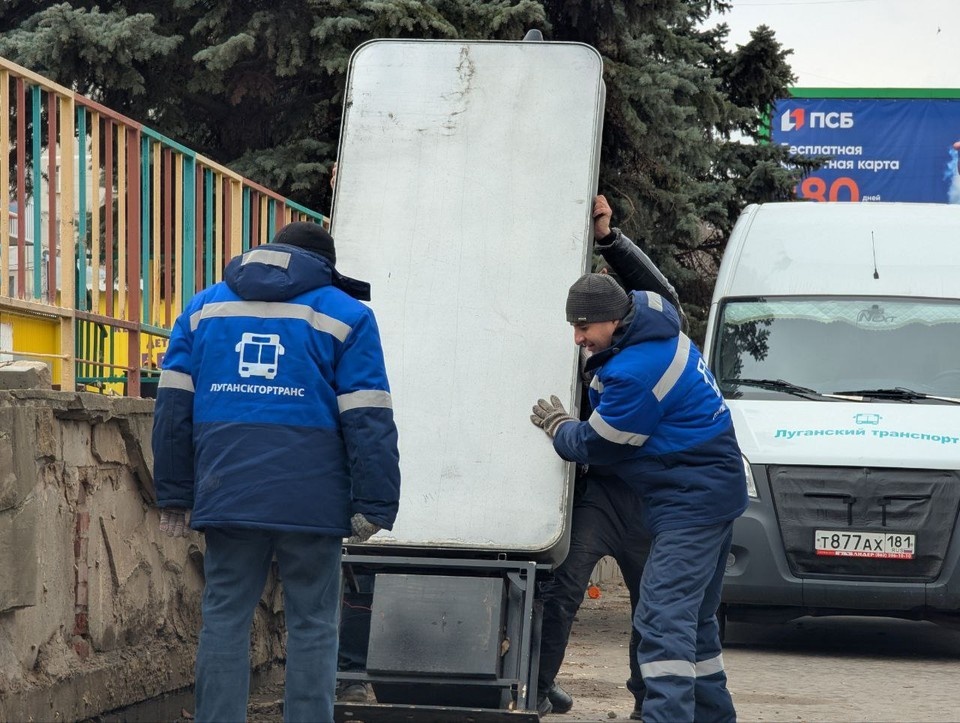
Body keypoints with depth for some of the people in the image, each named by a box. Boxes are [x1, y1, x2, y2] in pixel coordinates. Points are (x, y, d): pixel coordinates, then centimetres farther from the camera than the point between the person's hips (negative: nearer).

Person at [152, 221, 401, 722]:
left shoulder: (205, 307, 15)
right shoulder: (345, 314, 5)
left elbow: (174, 405, 10)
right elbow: (368, 421, -3)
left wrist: (174, 494, 12)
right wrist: (375, 507, -3)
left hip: (227, 494, 2)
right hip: (311, 501, -2)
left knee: (224, 618, 6)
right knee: (312, 625, 3)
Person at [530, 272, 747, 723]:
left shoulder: (636, 372, -25)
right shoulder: (652, 318, 6)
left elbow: (595, 446, -12)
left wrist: (558, 428, 7)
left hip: (690, 502, -11)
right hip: (715, 491, 11)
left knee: (663, 618, -18)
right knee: (694, 617, 19)